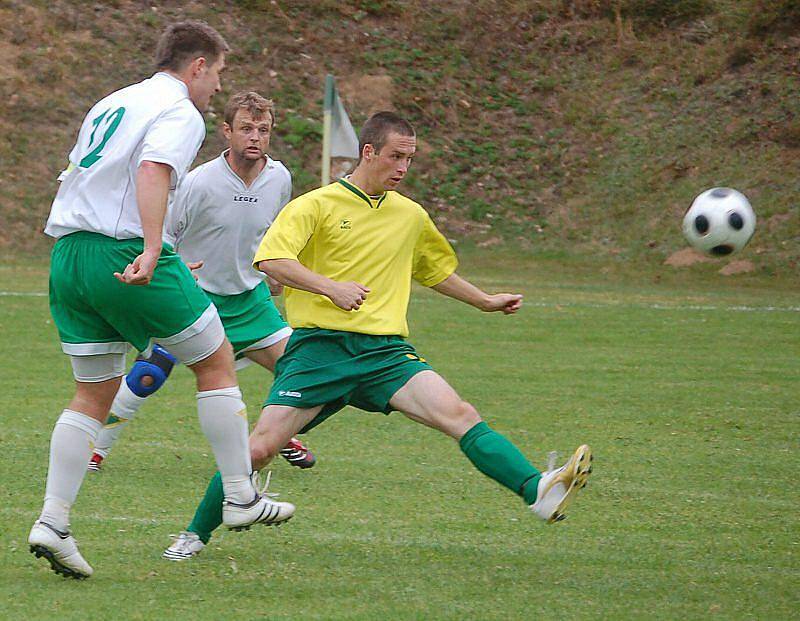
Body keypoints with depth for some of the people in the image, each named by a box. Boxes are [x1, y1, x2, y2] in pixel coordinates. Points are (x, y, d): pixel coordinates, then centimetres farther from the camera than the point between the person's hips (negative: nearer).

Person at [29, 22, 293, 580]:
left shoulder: (111, 104, 22)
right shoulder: (180, 113, -5)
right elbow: (153, 171, -23)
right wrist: (151, 251, -33)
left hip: (68, 256, 8)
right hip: (124, 255, -8)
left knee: (93, 394, 12)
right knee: (216, 361, 8)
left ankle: (52, 523, 2)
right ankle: (241, 498, 11)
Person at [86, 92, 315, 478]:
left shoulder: (279, 178, -5)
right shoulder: (199, 182, -21)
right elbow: (162, 233, -12)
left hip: (249, 297, 5)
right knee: (147, 376, -13)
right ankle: (96, 448, 4)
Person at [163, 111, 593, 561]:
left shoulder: (412, 217, 19)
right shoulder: (317, 206, 1)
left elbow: (437, 270, 39)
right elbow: (271, 260, -14)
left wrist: (486, 301, 41)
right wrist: (330, 287, -26)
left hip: (386, 350, 3)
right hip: (319, 345, -3)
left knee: (460, 414, -21)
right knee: (262, 447, -12)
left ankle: (540, 493, -36)